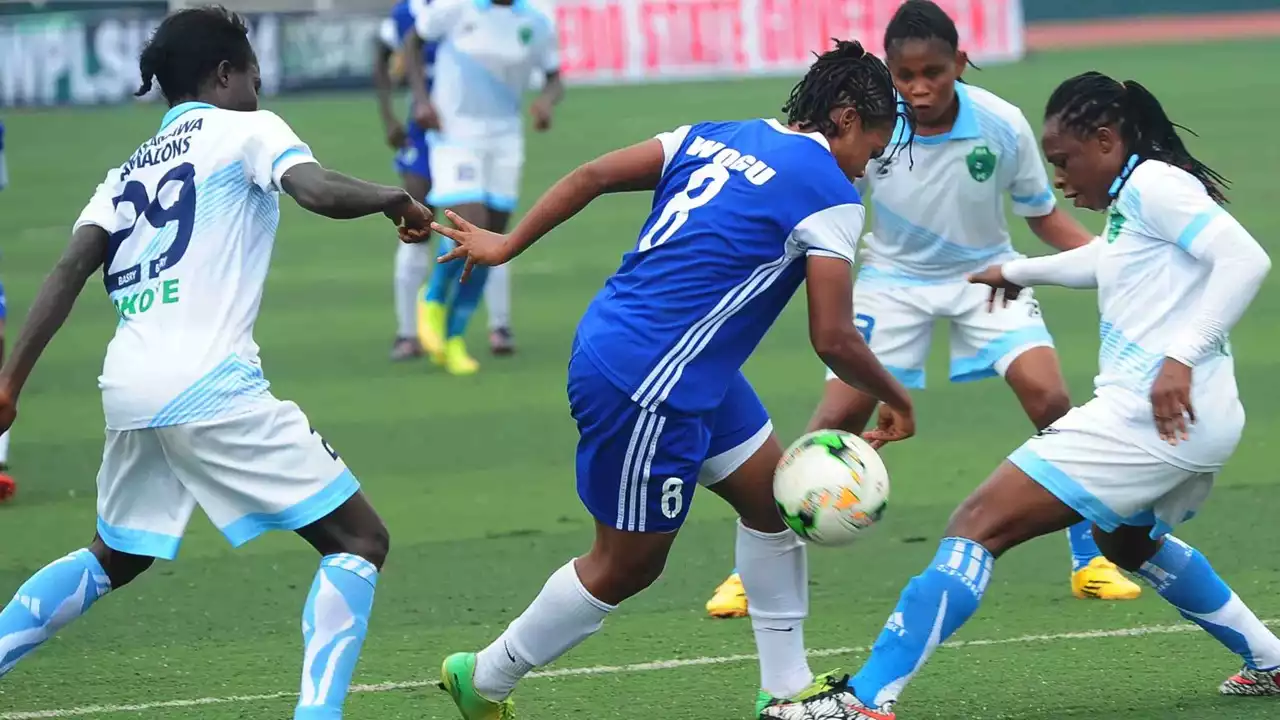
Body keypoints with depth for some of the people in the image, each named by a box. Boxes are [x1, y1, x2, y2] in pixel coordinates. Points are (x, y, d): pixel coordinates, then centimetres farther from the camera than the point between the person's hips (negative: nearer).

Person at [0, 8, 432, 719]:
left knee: (113, 559, 29)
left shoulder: (128, 171, 23)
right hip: (210, 386, -7)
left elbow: (69, 270, 9)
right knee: (359, 540, 0)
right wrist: (395, 199, 3)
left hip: (127, 388, 7)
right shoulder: (245, 130, 7)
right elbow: (317, 190, -13)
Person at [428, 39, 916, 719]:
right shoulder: (830, 198, -11)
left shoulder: (715, 138, 10)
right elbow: (833, 339, -12)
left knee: (774, 500, 16)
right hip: (645, 389, -9)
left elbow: (592, 175, 7)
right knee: (627, 565, 8)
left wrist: (505, 245, 14)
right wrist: (896, 400, 5)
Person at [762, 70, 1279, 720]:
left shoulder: (1152, 184, -11)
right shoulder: (1131, 201, 19)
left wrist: (1182, 356, -30)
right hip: (1200, 424, 11)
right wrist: (1017, 271, 54)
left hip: (1150, 416, -11)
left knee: (980, 524, -14)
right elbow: (1105, 260, 41)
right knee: (1128, 542, 39)